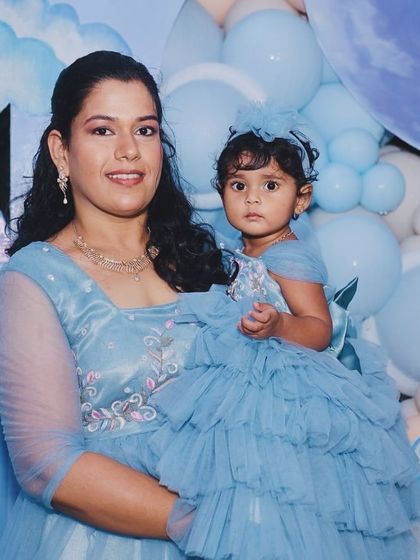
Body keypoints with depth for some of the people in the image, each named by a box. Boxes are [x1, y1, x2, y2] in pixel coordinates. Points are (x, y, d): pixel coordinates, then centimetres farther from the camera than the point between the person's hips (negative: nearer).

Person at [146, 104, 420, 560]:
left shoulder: (288, 257, -16)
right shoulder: (245, 252, 11)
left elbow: (320, 329, -22)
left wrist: (278, 325, -37)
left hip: (278, 393, -9)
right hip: (246, 380, 9)